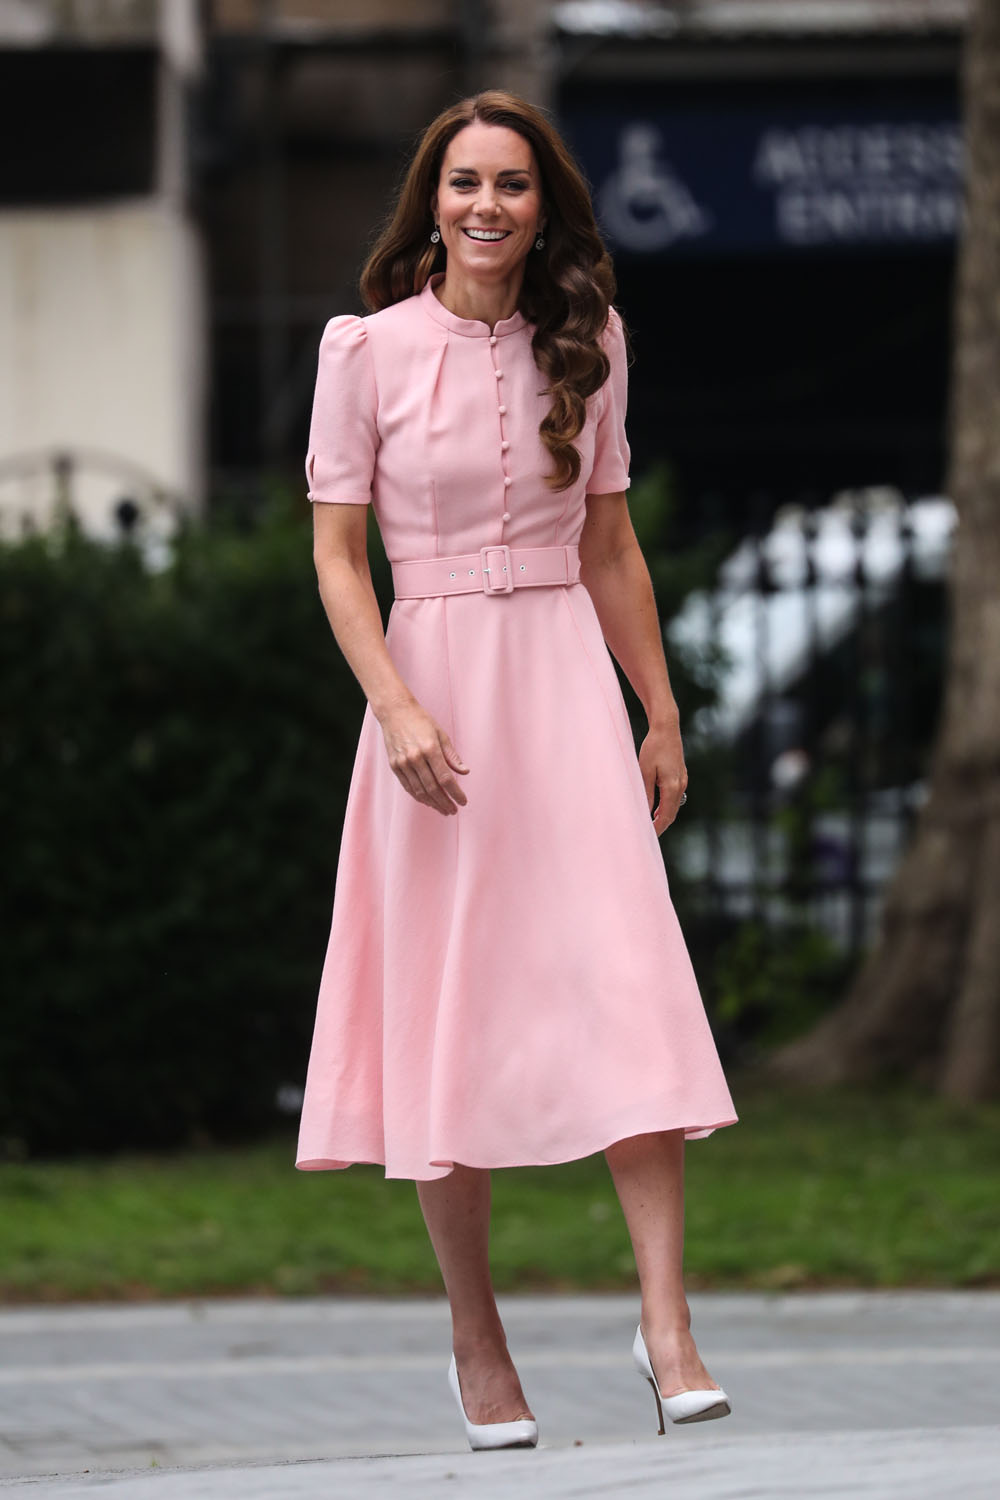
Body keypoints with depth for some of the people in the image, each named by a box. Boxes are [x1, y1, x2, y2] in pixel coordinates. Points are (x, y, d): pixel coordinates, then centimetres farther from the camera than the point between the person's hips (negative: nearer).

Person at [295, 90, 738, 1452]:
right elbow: (337, 557, -1)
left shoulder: (586, 343, 9)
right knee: (452, 1010, 1)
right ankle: (476, 1338, 11)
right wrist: (396, 707, -15)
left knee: (632, 993, -11)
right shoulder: (369, 350, -1)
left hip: (568, 677, 2)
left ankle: (666, 1323, -13)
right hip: (435, 685, -2)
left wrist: (662, 717, 13)